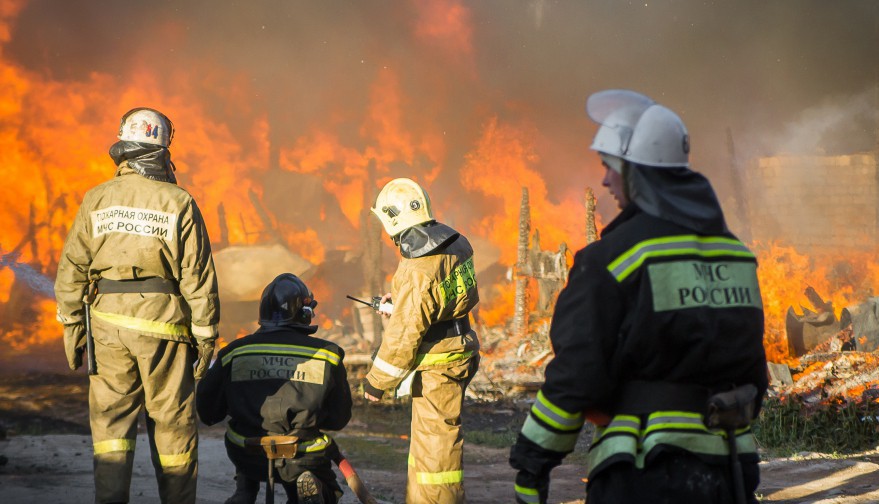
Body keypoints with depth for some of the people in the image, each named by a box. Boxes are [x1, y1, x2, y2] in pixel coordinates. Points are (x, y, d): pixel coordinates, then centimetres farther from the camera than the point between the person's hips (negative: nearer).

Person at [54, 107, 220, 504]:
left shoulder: (97, 200, 2)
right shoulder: (178, 203, -5)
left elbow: (72, 267, 3)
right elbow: (198, 277, -6)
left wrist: (72, 326, 11)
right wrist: (205, 336, 0)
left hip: (109, 322, 2)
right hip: (163, 322, -2)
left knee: (111, 419, 5)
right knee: (172, 421, 8)